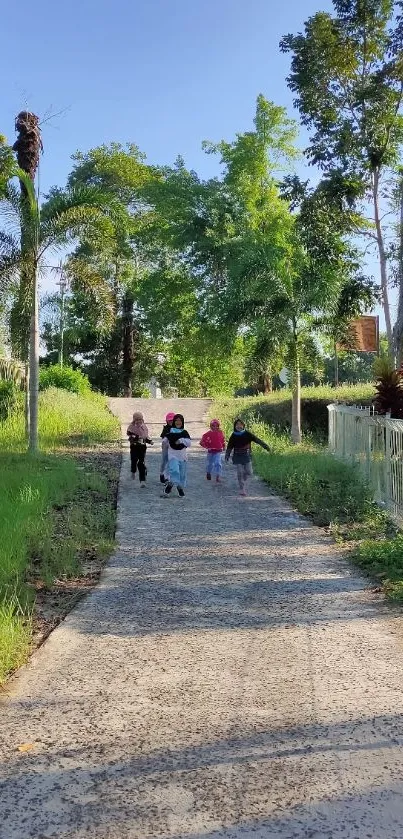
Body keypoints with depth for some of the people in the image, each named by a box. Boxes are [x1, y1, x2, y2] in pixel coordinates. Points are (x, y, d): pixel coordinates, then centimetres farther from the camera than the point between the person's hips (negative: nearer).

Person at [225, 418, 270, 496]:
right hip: (238, 457, -1)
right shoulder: (233, 436, -2)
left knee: (249, 473, -1)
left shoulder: (247, 434, -4)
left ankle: (243, 483, 27)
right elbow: (229, 447, 2)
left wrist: (265, 446, -14)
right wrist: (227, 456, -7)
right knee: (240, 473, -5)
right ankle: (242, 489, 3)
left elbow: (257, 440, -8)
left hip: (247, 456, 1)